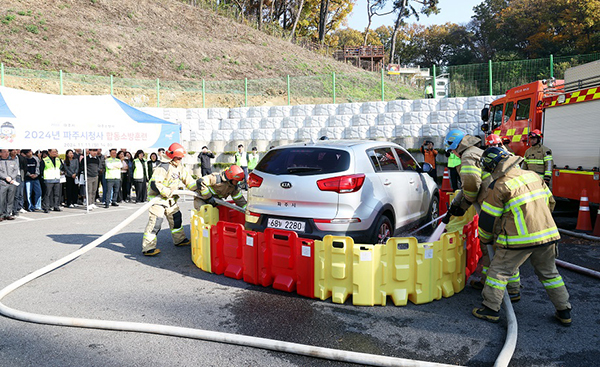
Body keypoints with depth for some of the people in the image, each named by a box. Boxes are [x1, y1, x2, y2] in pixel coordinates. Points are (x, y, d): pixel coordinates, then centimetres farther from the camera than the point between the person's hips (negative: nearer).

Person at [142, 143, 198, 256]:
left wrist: (197, 185, 7)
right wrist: (168, 192, -26)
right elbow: (154, 184, -29)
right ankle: (148, 248, -12)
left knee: (176, 217, 19)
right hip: (157, 198, -9)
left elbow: (187, 179, 16)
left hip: (170, 199, 9)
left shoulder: (180, 167, 6)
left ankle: (179, 239, 37)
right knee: (155, 221, -15)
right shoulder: (163, 167, -23)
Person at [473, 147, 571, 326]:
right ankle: (564, 311, 30)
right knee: (549, 273, 22)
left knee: (499, 271, 7)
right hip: (547, 234, 7)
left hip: (519, 239, -7)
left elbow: (488, 219, -5)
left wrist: (485, 239, 12)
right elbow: (550, 202, 19)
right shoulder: (533, 176, 9)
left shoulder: (499, 187, -11)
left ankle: (491, 309, 11)